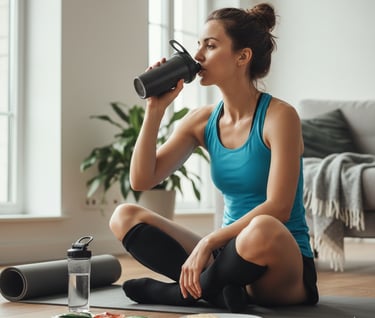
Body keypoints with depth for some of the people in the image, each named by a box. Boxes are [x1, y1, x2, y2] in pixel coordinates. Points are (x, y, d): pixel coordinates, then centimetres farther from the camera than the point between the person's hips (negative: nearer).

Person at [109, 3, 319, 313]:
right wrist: (155, 108, -6)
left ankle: (185, 291, -14)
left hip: (284, 265, -5)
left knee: (262, 230, -41)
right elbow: (142, 179, 0)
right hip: (232, 253, 6)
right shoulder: (202, 121, 5)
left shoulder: (279, 116, -11)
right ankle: (215, 289, -17)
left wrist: (208, 243, -25)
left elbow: (277, 208, -20)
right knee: (124, 217, -4)